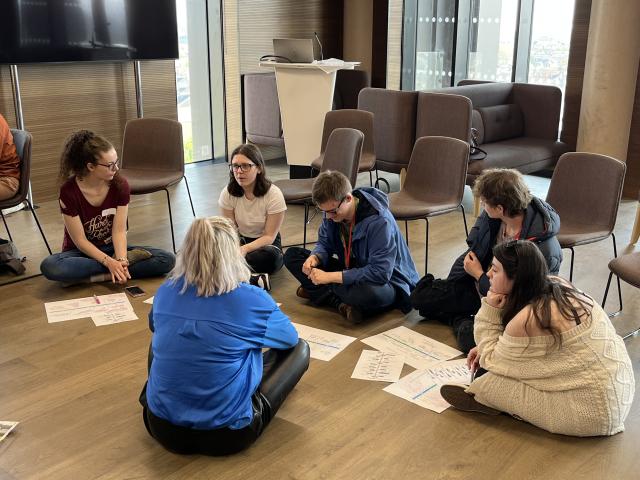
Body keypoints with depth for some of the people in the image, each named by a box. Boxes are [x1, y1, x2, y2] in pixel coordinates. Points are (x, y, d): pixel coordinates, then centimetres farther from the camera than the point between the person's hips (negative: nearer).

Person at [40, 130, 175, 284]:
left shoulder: (120, 185, -12)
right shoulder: (69, 191, -19)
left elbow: (119, 231, -13)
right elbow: (80, 240, -16)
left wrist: (120, 260, -33)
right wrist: (109, 262, -30)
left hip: (111, 248, 2)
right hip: (82, 253, -1)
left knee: (167, 260, -19)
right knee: (49, 267, -37)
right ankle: (128, 259, -25)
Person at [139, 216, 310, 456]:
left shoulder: (165, 292, -2)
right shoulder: (252, 299, -14)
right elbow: (290, 338, 8)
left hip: (162, 428, 5)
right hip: (226, 434, -5)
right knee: (299, 348, 12)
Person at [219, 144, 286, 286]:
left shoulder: (274, 195, -19)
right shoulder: (228, 193, -9)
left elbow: (269, 236, -16)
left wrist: (245, 249, -35)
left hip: (266, 244, -2)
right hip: (240, 241, 3)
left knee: (270, 256, -38)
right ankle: (257, 279, -25)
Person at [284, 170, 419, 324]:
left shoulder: (379, 221, -30)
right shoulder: (332, 209, -9)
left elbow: (380, 273, -34)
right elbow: (324, 243, 5)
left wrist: (330, 276, -34)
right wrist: (314, 257, -21)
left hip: (387, 280, -7)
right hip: (351, 271, 7)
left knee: (369, 293, -45)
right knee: (292, 255, -4)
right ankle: (340, 303, -18)